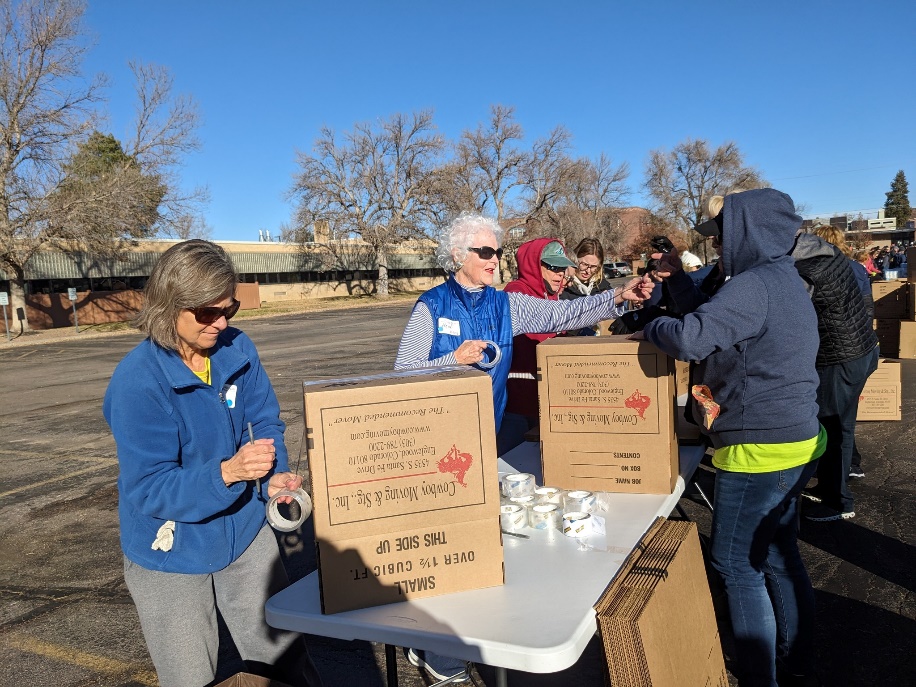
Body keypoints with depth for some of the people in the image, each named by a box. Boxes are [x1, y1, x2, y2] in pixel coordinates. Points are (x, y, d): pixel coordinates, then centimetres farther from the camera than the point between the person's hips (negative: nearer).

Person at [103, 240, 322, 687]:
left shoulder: (238, 350, -10)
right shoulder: (137, 381, -25)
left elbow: (265, 421, -2)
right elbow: (148, 489, -25)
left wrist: (275, 475, -22)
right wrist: (227, 472, -39)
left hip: (244, 531, 4)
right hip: (172, 551, -3)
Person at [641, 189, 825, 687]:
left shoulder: (753, 286, -21)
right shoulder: (784, 280, 13)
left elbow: (690, 339, -31)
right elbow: (716, 322, 16)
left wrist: (651, 327, -12)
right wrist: (677, 281, 12)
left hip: (757, 451, -10)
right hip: (795, 442, 10)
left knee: (736, 563, 4)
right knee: (779, 558, 20)